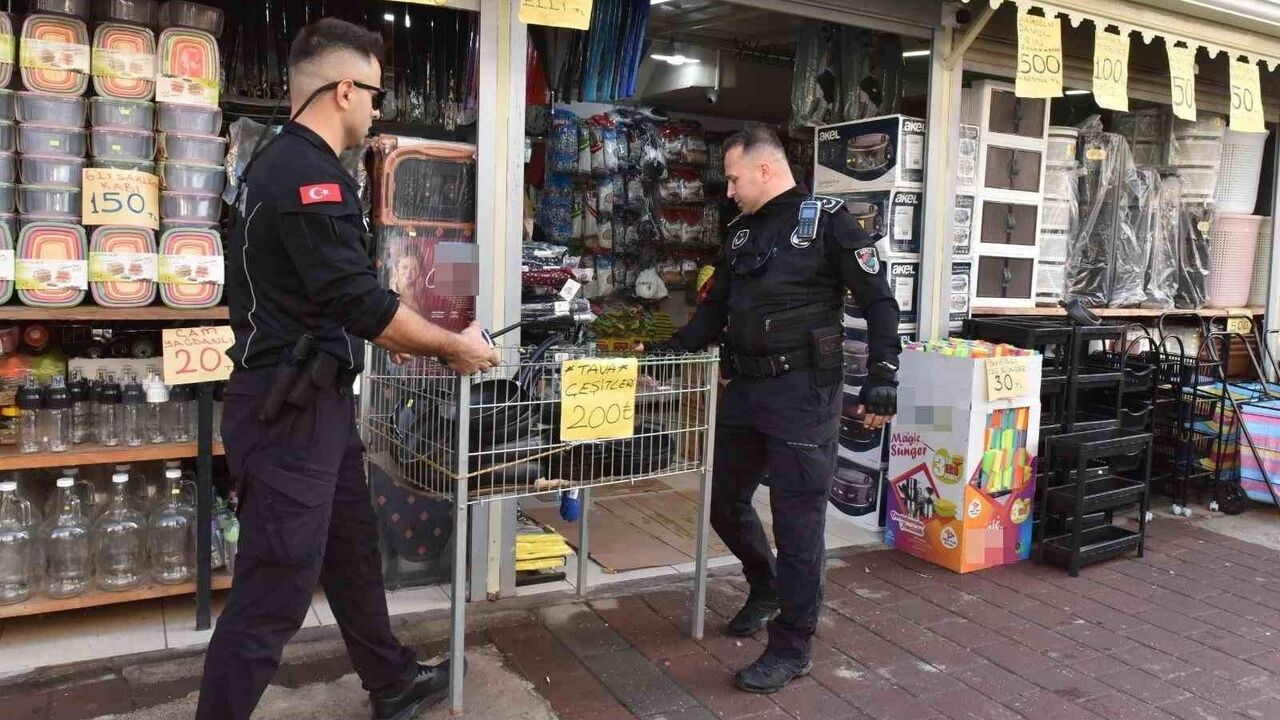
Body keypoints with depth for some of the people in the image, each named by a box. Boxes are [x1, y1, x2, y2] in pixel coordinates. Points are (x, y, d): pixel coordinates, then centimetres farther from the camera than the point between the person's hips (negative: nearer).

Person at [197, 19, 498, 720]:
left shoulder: (279, 163, 14)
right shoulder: (310, 174, -19)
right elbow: (361, 301, -21)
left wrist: (407, 341, 19)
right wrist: (452, 345, -8)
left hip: (311, 402, 11)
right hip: (291, 413, -11)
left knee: (352, 552, 21)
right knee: (273, 594, -1)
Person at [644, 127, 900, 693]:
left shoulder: (826, 221, -5)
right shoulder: (741, 232, 16)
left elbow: (879, 302, -7)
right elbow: (714, 311, 20)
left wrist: (882, 377, -15)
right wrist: (671, 351, 8)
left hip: (802, 392, -7)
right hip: (745, 388, 8)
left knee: (797, 518, 0)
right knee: (725, 501, 15)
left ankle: (792, 647, 14)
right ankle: (765, 588, 41)